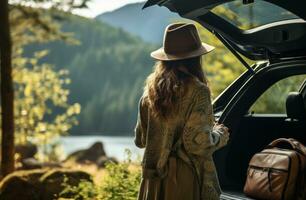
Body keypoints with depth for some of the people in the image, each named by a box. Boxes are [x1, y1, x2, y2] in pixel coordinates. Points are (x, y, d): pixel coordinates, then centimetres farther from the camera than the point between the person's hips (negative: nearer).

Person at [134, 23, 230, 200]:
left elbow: (140, 140, 10)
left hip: (154, 181, 6)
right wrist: (220, 135, 1)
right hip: (186, 179, -6)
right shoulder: (197, 91, -14)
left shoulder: (151, 89, 4)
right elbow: (198, 143, -18)